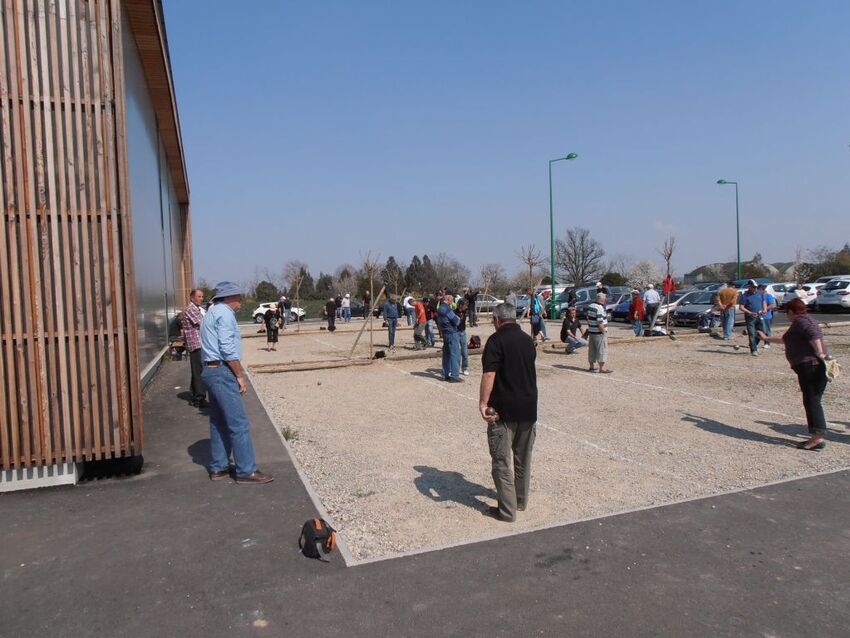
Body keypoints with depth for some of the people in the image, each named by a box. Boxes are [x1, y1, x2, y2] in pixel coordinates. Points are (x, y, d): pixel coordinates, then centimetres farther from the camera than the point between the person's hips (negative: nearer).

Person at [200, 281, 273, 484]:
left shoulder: (212, 312, 21)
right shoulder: (224, 313, -10)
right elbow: (228, 349, -18)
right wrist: (240, 376, -13)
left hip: (211, 370, 11)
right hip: (222, 371, -11)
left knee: (219, 422, 15)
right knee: (239, 423, -8)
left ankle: (218, 467, 21)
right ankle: (246, 471, -4)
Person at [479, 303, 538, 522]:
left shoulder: (496, 340, -12)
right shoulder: (528, 340, 8)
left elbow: (489, 374, -22)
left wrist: (483, 403, -21)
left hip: (503, 410, -6)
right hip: (529, 408, 7)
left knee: (501, 460, 2)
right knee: (523, 457, 19)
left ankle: (507, 510, 5)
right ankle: (522, 500, 32)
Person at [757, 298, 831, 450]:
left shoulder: (800, 321, -1)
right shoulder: (808, 320, 29)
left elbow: (814, 334, -21)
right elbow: (785, 339, 41)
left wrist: (820, 353, -24)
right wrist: (767, 338, 50)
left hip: (809, 366, -10)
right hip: (817, 367, 10)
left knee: (811, 401, -12)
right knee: (813, 401, 8)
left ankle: (818, 436, -17)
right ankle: (819, 436, 6)